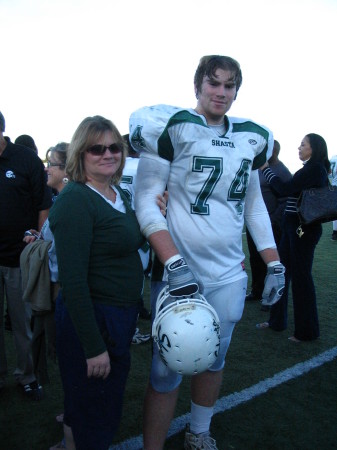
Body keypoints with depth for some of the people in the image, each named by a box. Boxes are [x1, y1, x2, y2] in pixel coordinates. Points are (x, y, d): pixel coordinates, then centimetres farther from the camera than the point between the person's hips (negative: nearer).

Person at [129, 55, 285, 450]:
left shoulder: (251, 138, 8)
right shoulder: (174, 127, -9)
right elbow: (145, 200, -13)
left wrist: (274, 264, 10)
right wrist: (174, 264, -23)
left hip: (229, 276, 6)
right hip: (181, 273, -5)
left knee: (213, 359, 20)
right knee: (167, 371, 1)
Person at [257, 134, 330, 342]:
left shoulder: (315, 169, -13)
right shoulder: (309, 169, 15)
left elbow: (285, 189, -17)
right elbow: (290, 191, 15)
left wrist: (266, 169, -9)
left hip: (304, 229, -9)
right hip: (292, 227, 9)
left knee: (301, 277, -1)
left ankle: (307, 331, 13)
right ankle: (277, 320, 27)